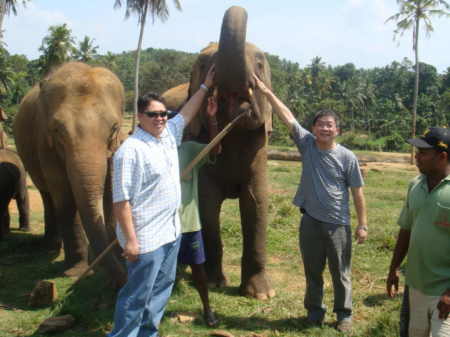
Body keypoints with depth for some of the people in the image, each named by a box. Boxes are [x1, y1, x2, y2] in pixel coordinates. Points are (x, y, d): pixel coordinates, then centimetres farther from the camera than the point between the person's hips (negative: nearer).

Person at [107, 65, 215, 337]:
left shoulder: (169, 135, 7)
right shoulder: (130, 150, -18)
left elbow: (187, 113, 25)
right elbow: (121, 199, -20)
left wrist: (206, 86, 29)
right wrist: (130, 239, -22)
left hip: (171, 231, 9)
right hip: (146, 238, -9)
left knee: (162, 287, 18)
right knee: (137, 294, 0)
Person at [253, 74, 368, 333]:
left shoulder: (347, 157, -8)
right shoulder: (307, 144, -2)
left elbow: (358, 193, -4)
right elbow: (287, 116, -5)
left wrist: (363, 224, -6)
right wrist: (266, 91, -8)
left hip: (338, 225, -2)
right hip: (310, 221, 3)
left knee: (341, 273, 10)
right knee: (312, 271, 16)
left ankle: (344, 314, 26)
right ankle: (315, 310, 33)